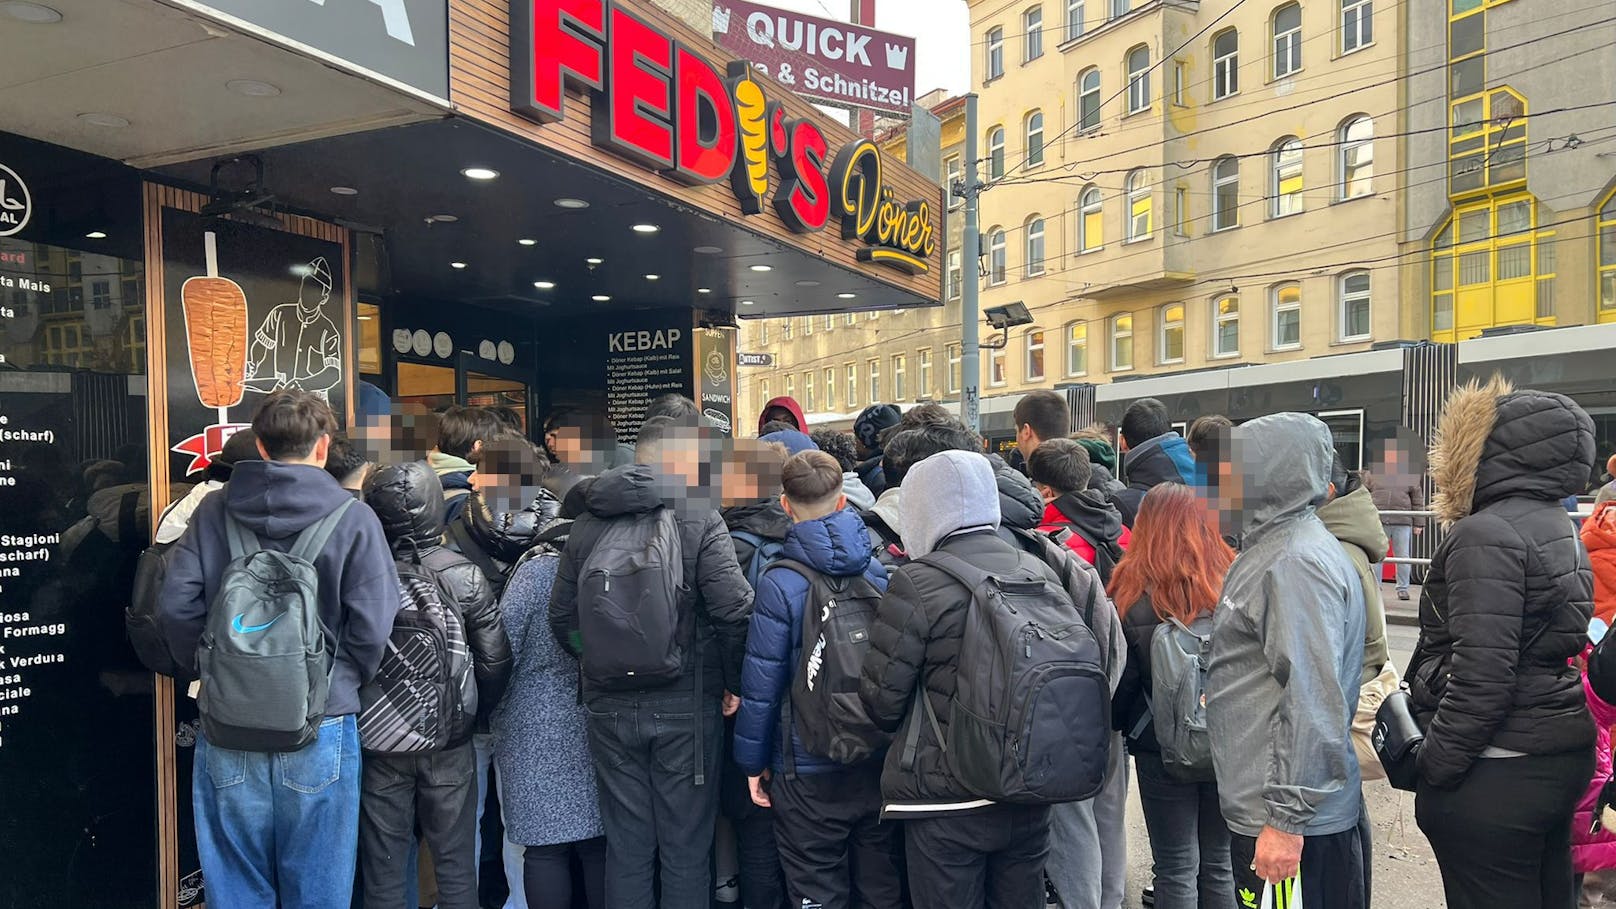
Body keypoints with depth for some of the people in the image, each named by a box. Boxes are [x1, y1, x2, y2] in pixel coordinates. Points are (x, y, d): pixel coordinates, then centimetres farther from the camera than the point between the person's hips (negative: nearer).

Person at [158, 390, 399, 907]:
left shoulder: (213, 512, 2)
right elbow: (372, 625, -11)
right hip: (321, 726, -2)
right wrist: (343, 684, 5)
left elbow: (176, 605, -2)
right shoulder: (353, 519, -7)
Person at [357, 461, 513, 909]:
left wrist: (364, 720, 9)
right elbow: (495, 661, -9)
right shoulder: (465, 576, -10)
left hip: (380, 744, 0)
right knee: (456, 867, 13)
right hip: (450, 746, 0)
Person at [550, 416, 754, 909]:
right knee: (686, 851, 9)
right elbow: (734, 608, -18)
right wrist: (734, 681, -5)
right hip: (684, 706, -4)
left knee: (626, 850, 14)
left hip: (609, 707, 4)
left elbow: (562, 617, 8)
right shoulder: (697, 517, -10)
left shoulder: (587, 523, 5)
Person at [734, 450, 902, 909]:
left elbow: (761, 683, -13)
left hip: (810, 771, -4)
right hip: (881, 762, 4)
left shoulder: (780, 584, -15)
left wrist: (752, 761, -1)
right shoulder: (880, 574, -3)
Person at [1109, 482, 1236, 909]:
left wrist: (1118, 725, 10)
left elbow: (1121, 681, -8)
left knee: (1176, 869, 9)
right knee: (1218, 864, 18)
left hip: (1163, 746, -3)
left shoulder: (1135, 593, -14)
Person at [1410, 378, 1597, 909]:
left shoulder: (1486, 535, -19)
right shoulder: (1557, 528, 11)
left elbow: (1481, 671, -24)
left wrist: (1436, 765, -16)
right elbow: (1546, 645, 16)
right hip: (1562, 757, 10)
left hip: (1495, 775, -10)